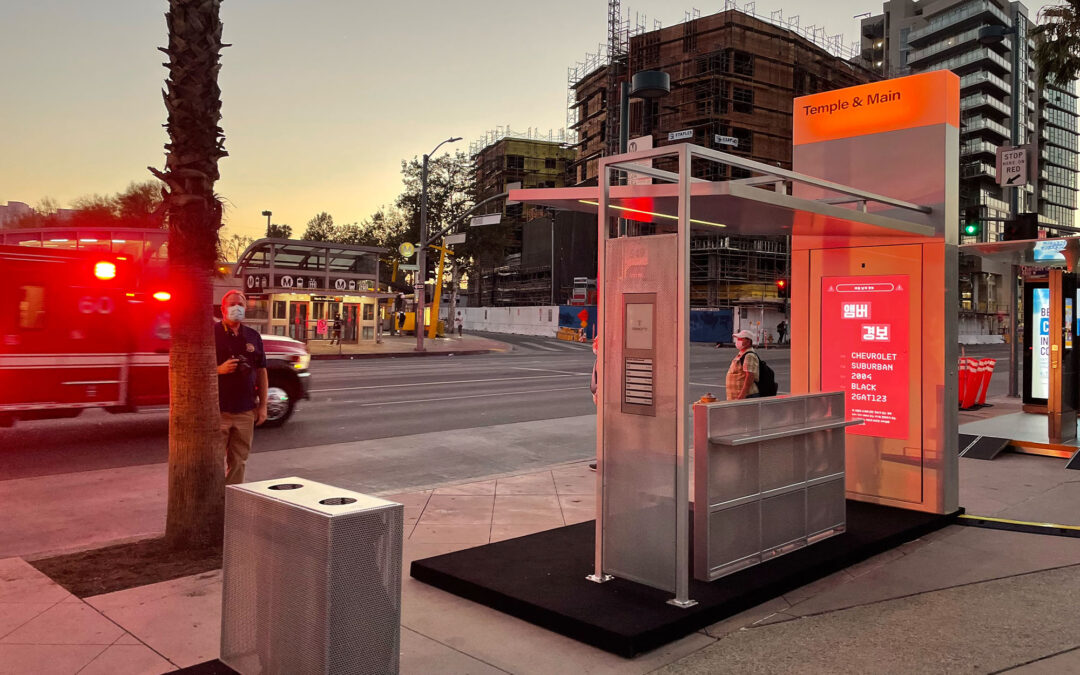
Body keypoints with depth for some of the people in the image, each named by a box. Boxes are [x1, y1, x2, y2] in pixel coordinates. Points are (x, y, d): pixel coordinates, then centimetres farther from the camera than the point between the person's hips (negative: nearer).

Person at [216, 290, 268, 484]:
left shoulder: (253, 337, 12)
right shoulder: (212, 334, -1)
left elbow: (261, 371, 13)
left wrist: (263, 405, 9)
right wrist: (219, 369, -19)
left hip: (246, 411, 4)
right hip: (218, 410, -4)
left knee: (239, 461, 11)